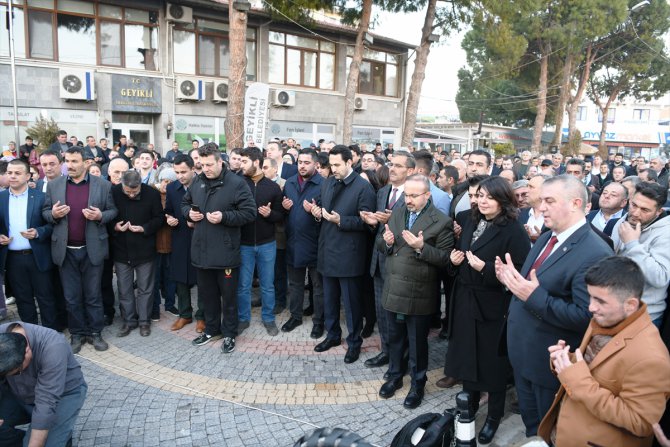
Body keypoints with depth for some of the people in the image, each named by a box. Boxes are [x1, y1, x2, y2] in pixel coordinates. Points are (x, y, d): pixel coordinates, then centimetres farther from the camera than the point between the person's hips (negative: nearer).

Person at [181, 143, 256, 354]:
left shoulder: (236, 183, -11)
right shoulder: (197, 181, 7)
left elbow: (249, 212, -13)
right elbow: (184, 203, 21)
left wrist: (224, 217, -23)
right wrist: (189, 212, -2)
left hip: (225, 252, -5)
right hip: (201, 250, 6)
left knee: (228, 295, 8)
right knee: (208, 293, 19)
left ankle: (229, 334, 25)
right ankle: (211, 329, 36)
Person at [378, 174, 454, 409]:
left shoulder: (441, 222, -12)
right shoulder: (397, 212, 5)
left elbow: (445, 258, -16)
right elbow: (382, 245, 9)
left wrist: (422, 247, -28)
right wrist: (386, 242, -13)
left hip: (418, 294, -5)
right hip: (393, 290, 5)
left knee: (417, 342, 11)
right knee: (395, 337, 20)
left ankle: (417, 384, 31)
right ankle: (395, 376, 40)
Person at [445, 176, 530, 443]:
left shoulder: (513, 230, -15)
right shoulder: (471, 221, 7)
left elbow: (519, 273, -20)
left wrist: (485, 268, -27)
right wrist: (454, 259, -4)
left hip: (493, 306, -6)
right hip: (465, 300, 6)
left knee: (492, 361, 8)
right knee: (467, 354, 16)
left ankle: (494, 416, 28)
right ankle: (469, 403, 37)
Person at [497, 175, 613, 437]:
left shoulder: (595, 254, -25)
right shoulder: (545, 238, 4)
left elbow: (585, 316, -28)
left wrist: (534, 296, -32)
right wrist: (512, 280, -6)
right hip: (523, 353, 8)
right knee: (531, 423, 28)